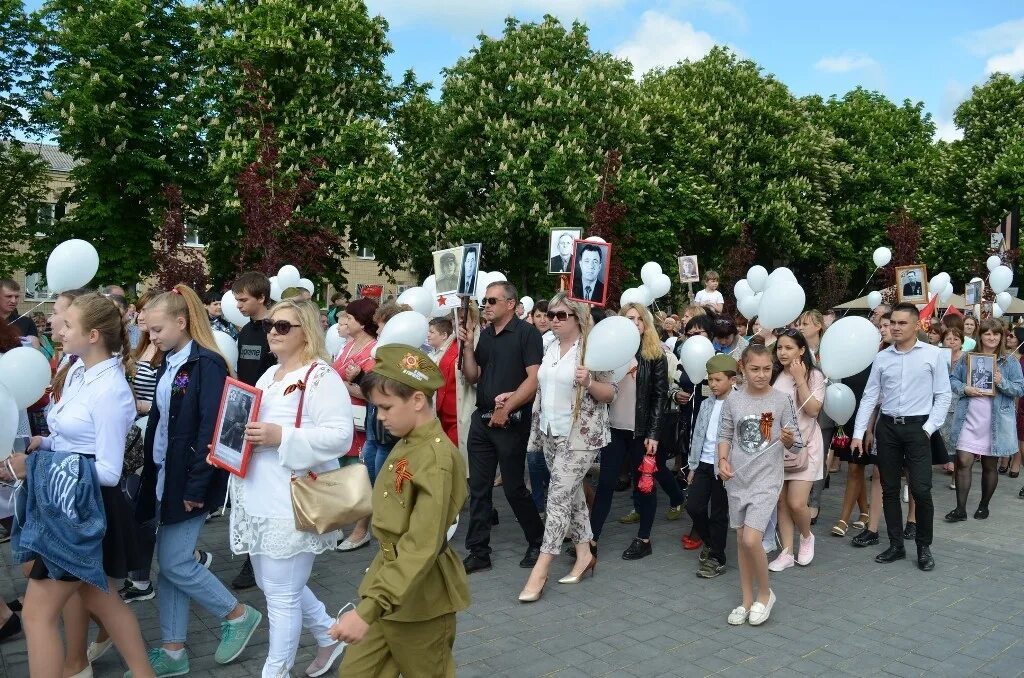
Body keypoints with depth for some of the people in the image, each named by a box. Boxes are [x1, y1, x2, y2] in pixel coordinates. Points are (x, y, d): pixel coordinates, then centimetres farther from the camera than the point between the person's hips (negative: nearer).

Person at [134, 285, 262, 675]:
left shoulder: (207, 364, -16)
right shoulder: (169, 364, 10)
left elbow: (211, 429, -21)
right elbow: (160, 422, 16)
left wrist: (197, 486, -21)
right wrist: (152, 473, 12)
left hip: (189, 481, -8)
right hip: (165, 476, 8)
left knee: (176, 563, -3)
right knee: (168, 563, 11)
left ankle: (238, 616, 16)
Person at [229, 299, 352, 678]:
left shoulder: (321, 377, -14)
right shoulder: (270, 375, 14)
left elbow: (339, 436, -23)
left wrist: (281, 436, -27)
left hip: (293, 504, -10)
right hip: (259, 500, 10)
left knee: (281, 594, 2)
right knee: (273, 585, 20)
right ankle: (330, 639, 40)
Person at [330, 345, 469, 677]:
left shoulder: (435, 457, -25)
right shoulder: (406, 445, 4)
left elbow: (423, 547, -30)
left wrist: (368, 609, -34)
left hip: (419, 594, -8)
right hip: (389, 578, 8)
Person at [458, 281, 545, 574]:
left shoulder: (527, 333, -8)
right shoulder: (485, 335, 12)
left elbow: (534, 378, -15)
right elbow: (472, 377, 12)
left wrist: (506, 409, -16)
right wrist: (468, 346, -1)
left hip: (512, 421, -6)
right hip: (482, 419, 6)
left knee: (513, 487, 2)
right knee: (478, 488, 7)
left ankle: (537, 542, 23)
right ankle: (478, 552, 15)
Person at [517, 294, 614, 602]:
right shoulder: (550, 349, 9)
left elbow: (610, 393, -9)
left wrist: (588, 383, -27)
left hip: (581, 435, -7)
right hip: (551, 433, 7)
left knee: (559, 496, -8)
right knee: (572, 493, 14)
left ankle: (541, 569, -5)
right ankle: (584, 553, 26)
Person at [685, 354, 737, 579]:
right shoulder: (707, 404, 10)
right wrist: (693, 466, 15)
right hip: (704, 463, 6)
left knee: (718, 514, 4)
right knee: (693, 506, 5)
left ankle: (717, 558, 18)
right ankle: (709, 542, 30)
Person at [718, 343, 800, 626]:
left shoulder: (781, 400, -6)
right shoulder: (733, 400, 0)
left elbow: (792, 442, -1)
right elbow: (725, 435, 7)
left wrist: (789, 439, -23)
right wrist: (723, 461, -8)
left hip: (766, 478, -3)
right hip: (737, 478, 3)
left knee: (752, 539, -13)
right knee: (741, 540, 10)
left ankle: (765, 594, 12)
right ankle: (747, 600, 25)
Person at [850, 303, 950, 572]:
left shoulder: (933, 355, -2)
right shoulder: (881, 358, 5)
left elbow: (943, 395, 0)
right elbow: (869, 397, 5)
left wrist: (930, 428, -8)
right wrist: (858, 433, 0)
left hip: (917, 427, -3)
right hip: (887, 427, 3)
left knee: (921, 490, -7)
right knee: (889, 489, 8)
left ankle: (924, 547, 12)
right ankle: (896, 545, 21)